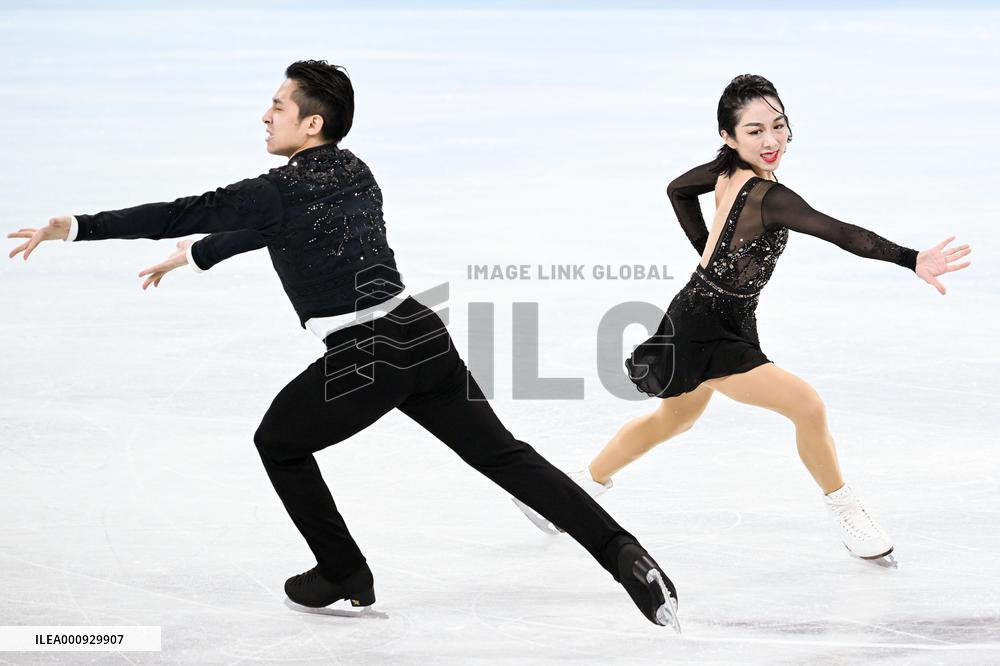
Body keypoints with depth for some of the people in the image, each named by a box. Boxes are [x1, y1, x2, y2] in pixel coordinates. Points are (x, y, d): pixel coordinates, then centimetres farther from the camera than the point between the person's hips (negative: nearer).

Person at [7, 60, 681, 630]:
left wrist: (76, 227, -5)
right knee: (505, 455, 5)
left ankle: (344, 574, 25)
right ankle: (624, 554, -8)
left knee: (280, 443, 19)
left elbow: (189, 211, -10)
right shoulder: (353, 174, 16)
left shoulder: (285, 189, -8)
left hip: (364, 359, -7)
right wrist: (191, 256, 42)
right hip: (423, 335, 7)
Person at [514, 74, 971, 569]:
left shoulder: (727, 170, -3)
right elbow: (838, 232, -40)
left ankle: (573, 491, 46)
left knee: (673, 420, 31)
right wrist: (911, 260, -48)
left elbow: (678, 189, 16)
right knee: (807, 406, -15)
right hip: (705, 332, -10)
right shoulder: (768, 197, -29)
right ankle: (849, 519, 1)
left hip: (708, 316, 10)